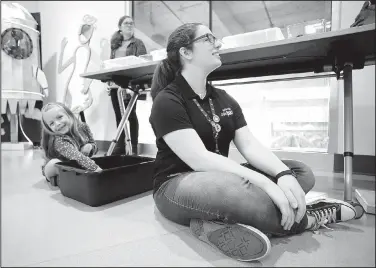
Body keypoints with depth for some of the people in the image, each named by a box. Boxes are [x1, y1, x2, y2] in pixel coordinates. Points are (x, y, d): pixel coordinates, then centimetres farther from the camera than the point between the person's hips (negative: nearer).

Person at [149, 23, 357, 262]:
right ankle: (307, 218, -7)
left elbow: (250, 146, -1)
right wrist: (265, 184, -31)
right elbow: (200, 160, -25)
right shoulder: (167, 100, -12)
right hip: (178, 184, -6)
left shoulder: (223, 99, 8)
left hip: (223, 179, 7)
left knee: (303, 173, -5)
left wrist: (283, 174, -20)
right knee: (231, 189, -39)